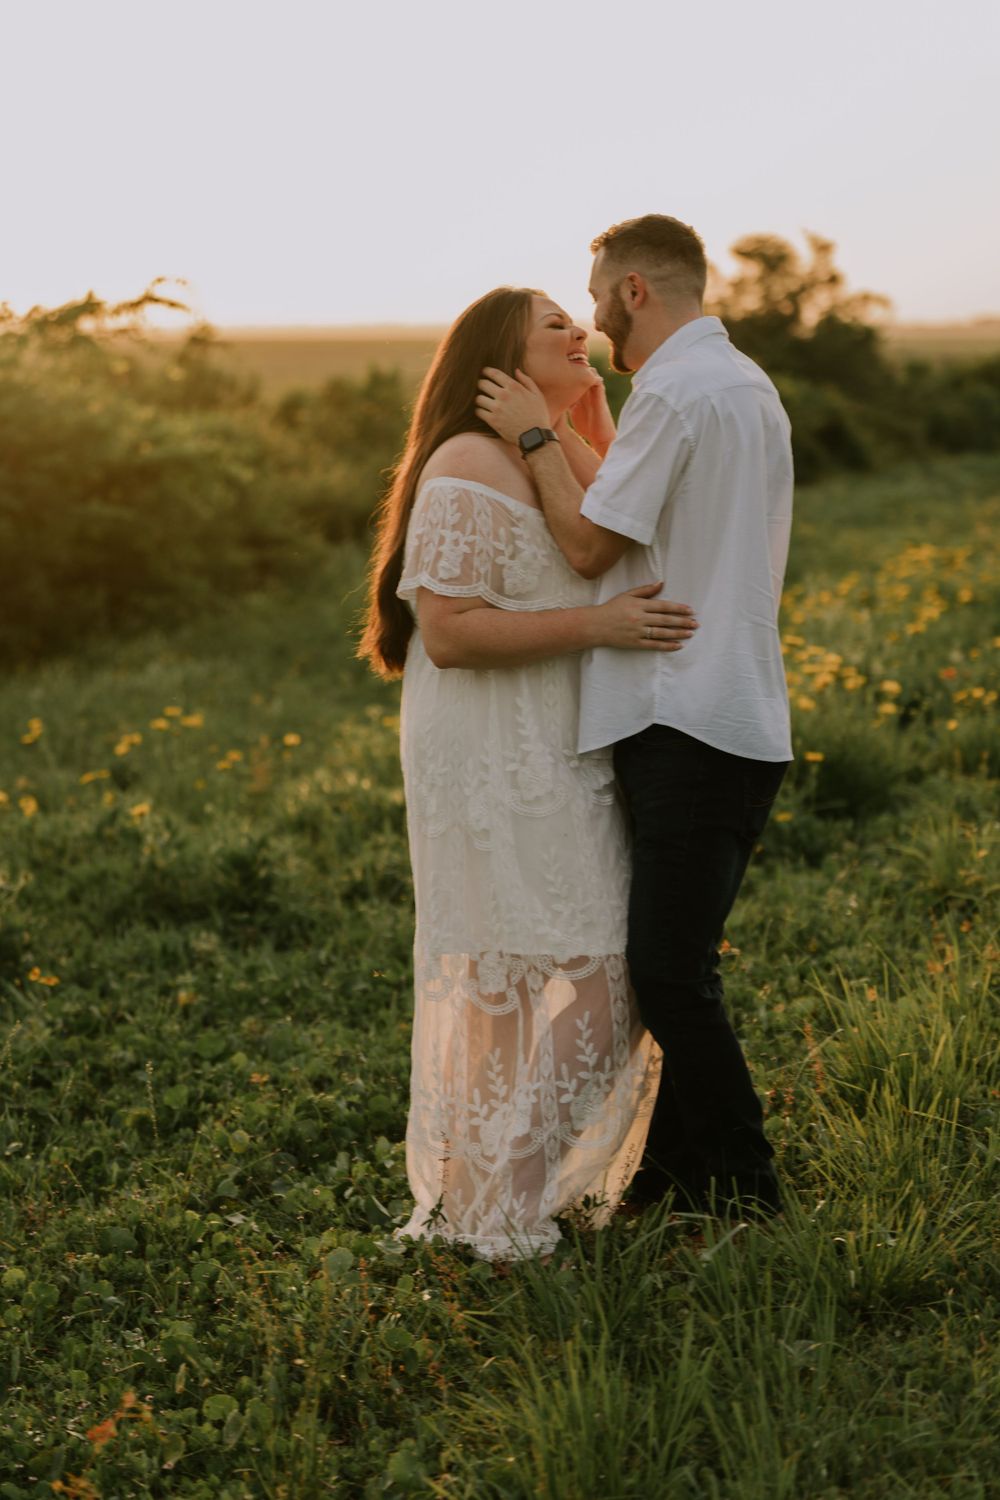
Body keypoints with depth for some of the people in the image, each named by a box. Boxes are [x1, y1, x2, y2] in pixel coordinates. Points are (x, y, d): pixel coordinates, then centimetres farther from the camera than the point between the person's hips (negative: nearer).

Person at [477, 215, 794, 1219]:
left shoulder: (674, 392, -12)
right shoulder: (747, 385, 20)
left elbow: (590, 545, -9)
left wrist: (534, 438, 2)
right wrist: (585, 421, 23)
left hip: (689, 722, -10)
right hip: (742, 716, 10)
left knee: (669, 972, -5)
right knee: (677, 965, 14)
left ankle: (743, 1196, 4)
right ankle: (676, 1174, 22)